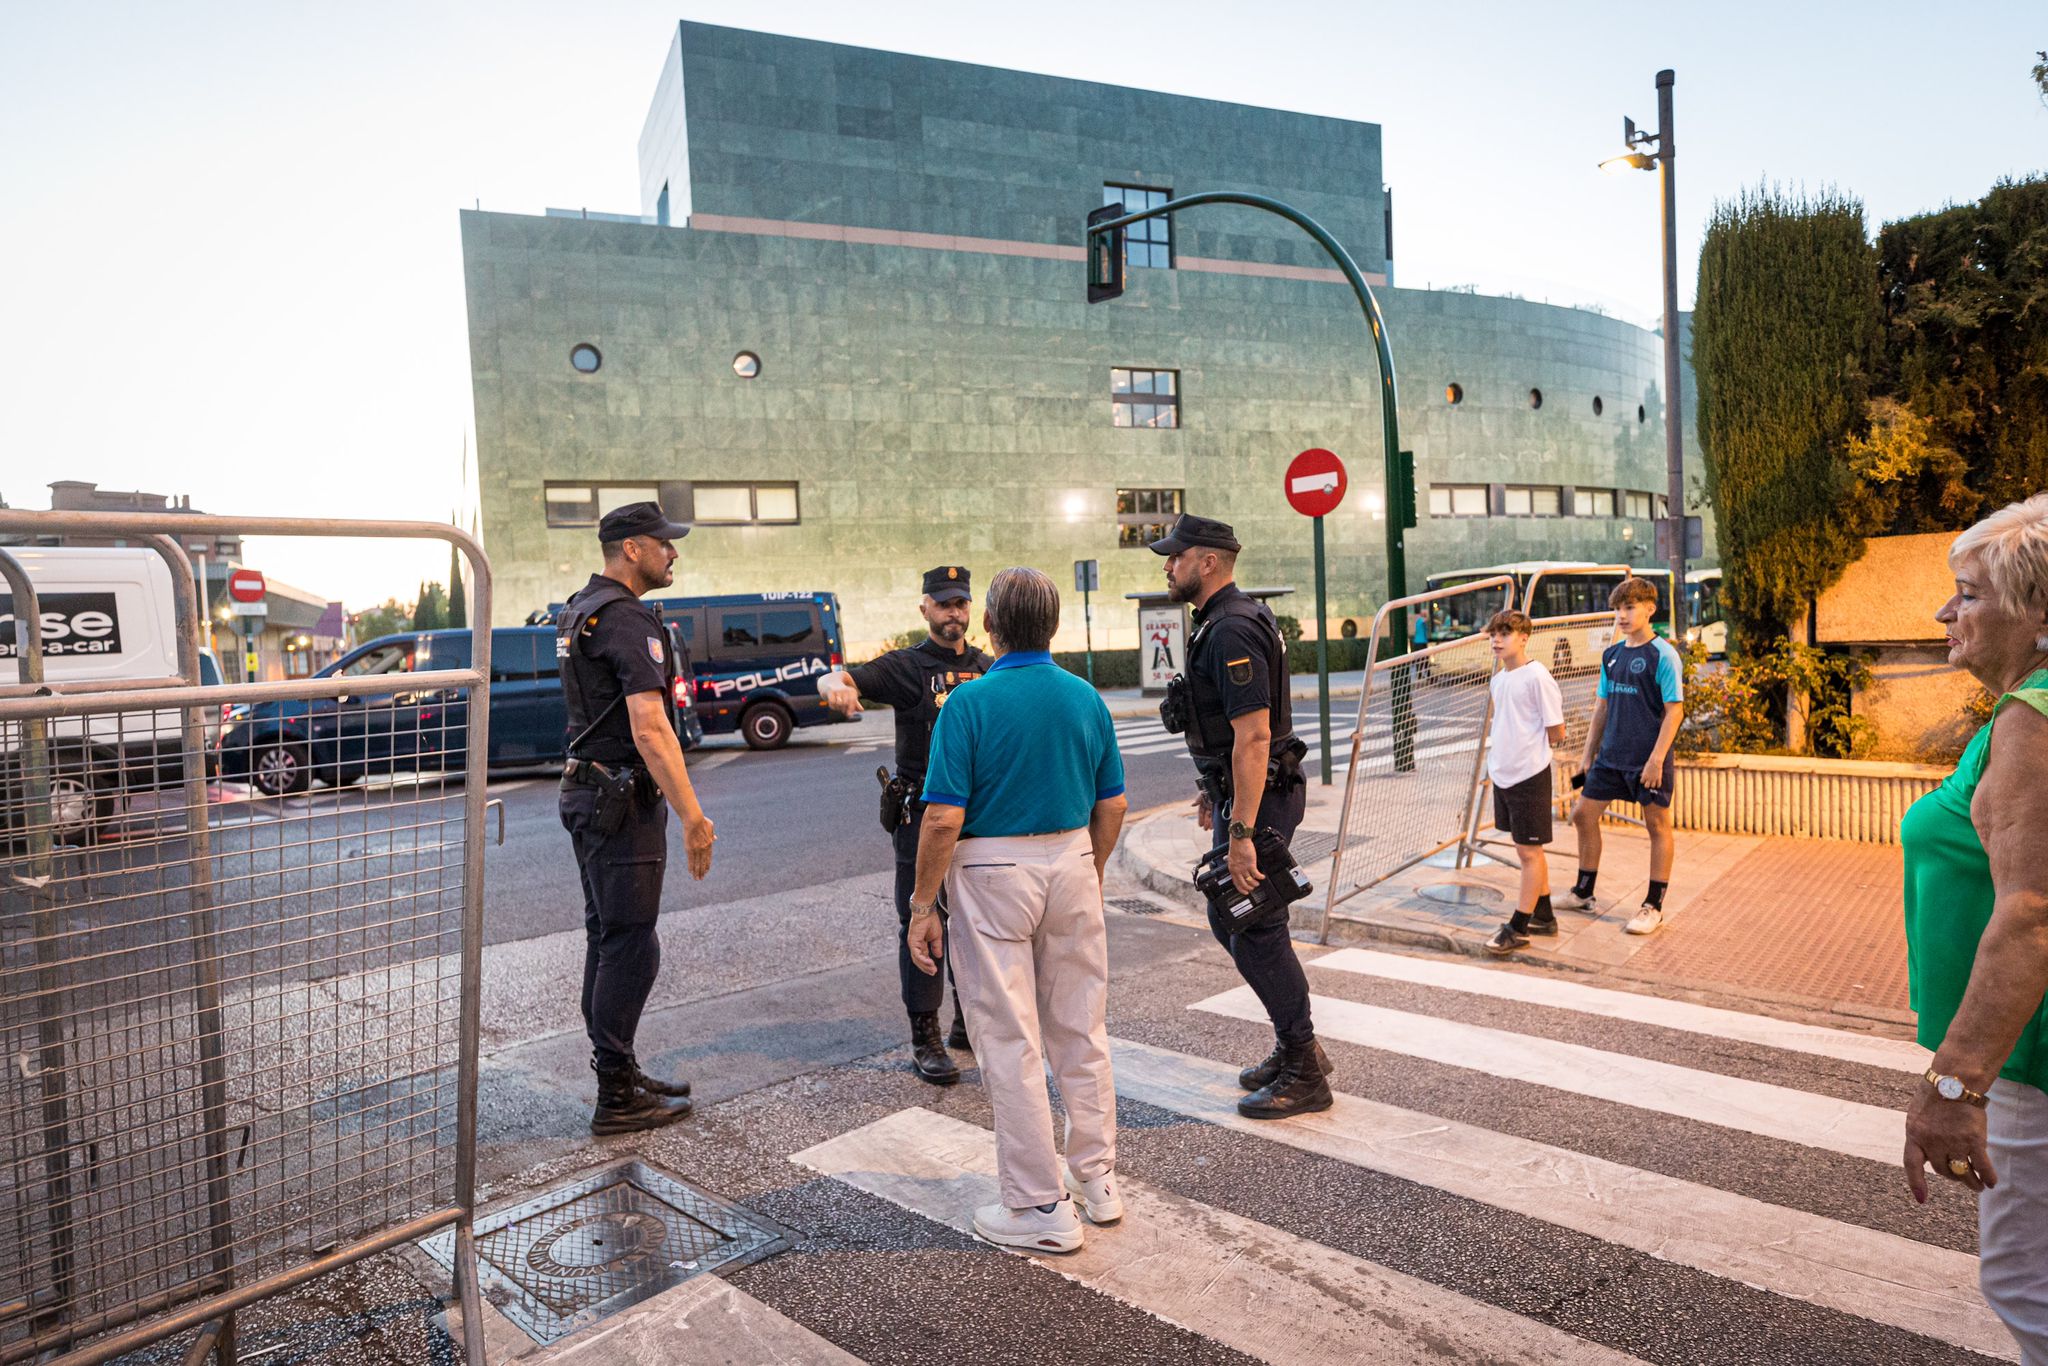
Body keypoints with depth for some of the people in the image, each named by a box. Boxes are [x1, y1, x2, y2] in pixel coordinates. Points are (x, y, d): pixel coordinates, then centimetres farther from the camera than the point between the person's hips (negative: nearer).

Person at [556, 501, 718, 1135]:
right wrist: (693, 815, -26)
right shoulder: (627, 618, -18)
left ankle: (617, 1073, 27)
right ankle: (617, 1099, 4)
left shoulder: (577, 610, 15)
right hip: (622, 801, -11)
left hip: (587, 792, 11)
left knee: (606, 938, 16)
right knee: (630, 946, -4)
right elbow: (650, 730, -27)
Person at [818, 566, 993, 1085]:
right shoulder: (906, 667, -4)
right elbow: (832, 680, -17)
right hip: (924, 813, -5)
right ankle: (924, 1039, 8)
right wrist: (837, 685, -39)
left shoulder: (988, 669, 10)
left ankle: (969, 1022, 30)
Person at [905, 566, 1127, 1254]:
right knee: (1081, 1030, 17)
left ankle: (1042, 1208, 13)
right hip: (1071, 864, 5)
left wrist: (922, 905, -6)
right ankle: (1097, 1179, 29)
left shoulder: (970, 703, -12)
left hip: (993, 876, -5)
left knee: (1011, 1043, 4)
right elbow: (1111, 806, 8)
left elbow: (944, 819, -15)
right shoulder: (1087, 699, 3)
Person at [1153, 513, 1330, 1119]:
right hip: (1239, 792, 11)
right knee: (1227, 919, 18)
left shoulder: (1231, 631, -20)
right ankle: (1297, 1045, 29)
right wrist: (1213, 789, 29)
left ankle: (1304, 1075, 11)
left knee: (1255, 932, -3)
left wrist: (1242, 832, -27)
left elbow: (1254, 738, -26)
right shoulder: (1221, 622, 14)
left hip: (1257, 797, -11)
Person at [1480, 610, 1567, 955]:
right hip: (1503, 774, 8)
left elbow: (1556, 732, -11)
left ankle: (1518, 928, 4)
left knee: (1529, 851, -1)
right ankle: (1544, 917, 28)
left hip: (1529, 775, -8)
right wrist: (1496, 757, 12)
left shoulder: (1537, 677, -14)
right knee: (1527, 849, 16)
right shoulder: (1499, 679, 10)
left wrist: (1527, 748, 1)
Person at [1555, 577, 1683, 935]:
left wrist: (1656, 759, -19)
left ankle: (1654, 907, 14)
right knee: (1583, 814, 9)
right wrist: (1589, 754, 12)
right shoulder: (1611, 655, 9)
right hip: (1611, 757, 7)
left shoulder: (1663, 655, -11)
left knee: (1658, 827, 5)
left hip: (1649, 761, -7)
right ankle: (1584, 893, 24)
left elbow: (1674, 710, -14)